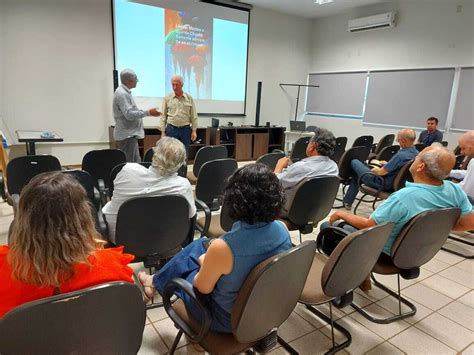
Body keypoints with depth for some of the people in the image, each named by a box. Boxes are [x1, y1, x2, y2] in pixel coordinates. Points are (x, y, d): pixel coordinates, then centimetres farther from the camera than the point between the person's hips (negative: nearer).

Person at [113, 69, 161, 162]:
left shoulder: (125, 92, 15)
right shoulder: (122, 94, -17)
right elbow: (129, 114, -25)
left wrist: (147, 112, 19)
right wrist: (148, 112, -24)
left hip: (130, 134, 10)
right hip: (127, 136, -10)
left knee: (136, 162, 15)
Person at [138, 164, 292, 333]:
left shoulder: (222, 248, -37)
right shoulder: (282, 229, -18)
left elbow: (203, 287, -18)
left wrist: (204, 263, 3)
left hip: (227, 319, -5)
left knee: (182, 265, 18)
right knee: (201, 244, 18)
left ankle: (157, 282, 50)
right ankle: (157, 280, 42)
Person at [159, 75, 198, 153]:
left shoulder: (189, 98, 4)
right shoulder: (167, 98, 3)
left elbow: (194, 116, 6)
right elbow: (163, 116, 4)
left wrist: (194, 130, 0)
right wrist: (163, 132, -1)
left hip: (185, 129, 1)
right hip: (171, 129, -1)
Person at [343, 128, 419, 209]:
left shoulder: (401, 155, -32)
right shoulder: (416, 153, -4)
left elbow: (382, 172, -25)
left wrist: (374, 170, -4)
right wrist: (387, 164, 13)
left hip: (384, 184, -9)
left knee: (354, 162, 7)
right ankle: (347, 201, 37)